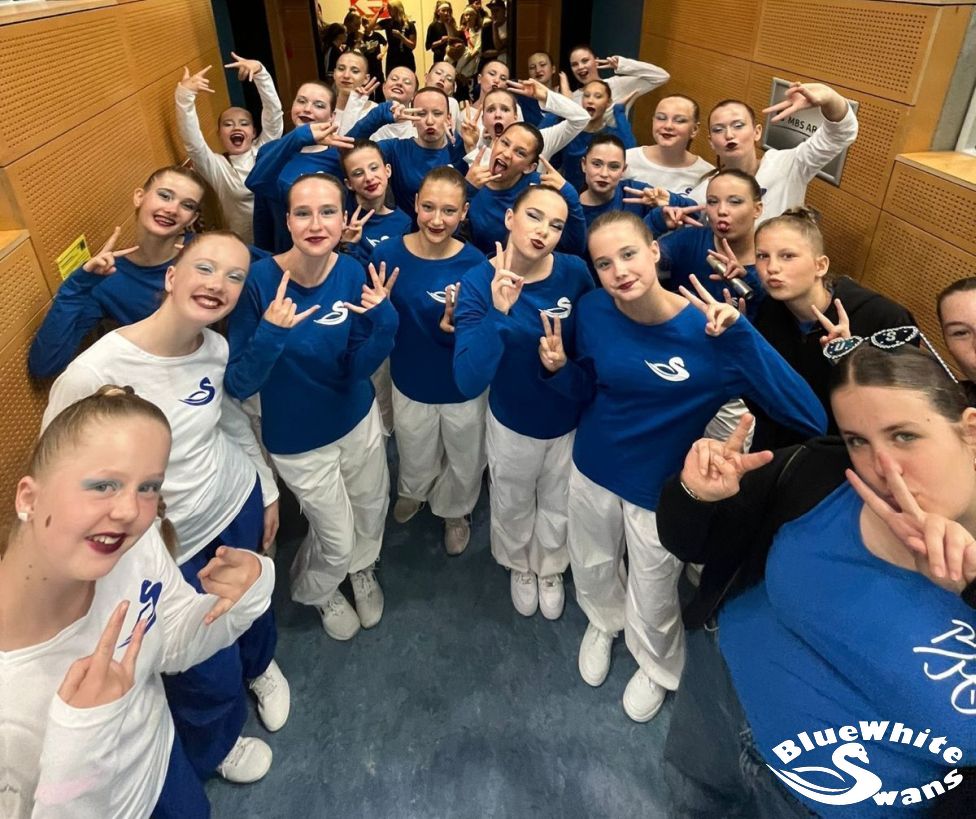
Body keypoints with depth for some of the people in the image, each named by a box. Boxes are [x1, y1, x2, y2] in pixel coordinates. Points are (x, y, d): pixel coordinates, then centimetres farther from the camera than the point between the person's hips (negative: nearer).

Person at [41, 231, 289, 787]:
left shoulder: (218, 348, -14)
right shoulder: (94, 374, -32)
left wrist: (269, 490, 13)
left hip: (240, 505, 5)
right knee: (212, 672, 17)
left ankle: (261, 663, 71)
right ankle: (214, 748, 55)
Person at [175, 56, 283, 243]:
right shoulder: (216, 166, 0)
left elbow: (274, 112, -5)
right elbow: (192, 141, -17)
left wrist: (260, 72, -17)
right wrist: (185, 94, -27)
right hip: (245, 245, -1)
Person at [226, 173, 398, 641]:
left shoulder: (352, 274, -15)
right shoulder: (259, 280, -25)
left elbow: (358, 369, -12)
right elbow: (238, 386, -23)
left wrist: (383, 321, -30)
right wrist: (270, 335, -40)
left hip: (358, 420, 4)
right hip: (298, 438, -3)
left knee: (373, 507, 25)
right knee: (336, 537, 14)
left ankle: (361, 569, 61)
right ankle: (316, 593, 51)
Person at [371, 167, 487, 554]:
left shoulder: (475, 263, -21)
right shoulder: (387, 254, -16)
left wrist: (455, 326, -36)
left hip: (465, 390, -1)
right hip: (411, 385, 1)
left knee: (464, 465, 25)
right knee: (416, 464, 28)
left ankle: (456, 512, 58)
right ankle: (412, 492, 65)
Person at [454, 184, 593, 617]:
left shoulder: (575, 272, -19)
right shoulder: (478, 284, -24)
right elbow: (468, 382, -36)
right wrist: (498, 314, -45)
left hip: (571, 422, 2)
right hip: (512, 424, -1)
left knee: (558, 507, 26)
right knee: (513, 506, 25)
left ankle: (550, 570, 58)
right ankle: (520, 568, 59)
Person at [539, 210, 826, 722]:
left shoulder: (709, 327, -27)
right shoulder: (593, 311, -17)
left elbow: (808, 415, -32)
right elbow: (587, 389, 0)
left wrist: (737, 334, -41)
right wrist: (558, 368, -22)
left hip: (661, 486, -2)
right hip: (592, 469, 3)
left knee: (651, 597, 21)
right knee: (592, 569, 28)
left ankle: (657, 666, 56)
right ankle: (602, 622, 64)